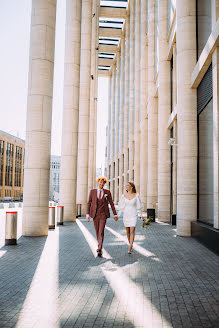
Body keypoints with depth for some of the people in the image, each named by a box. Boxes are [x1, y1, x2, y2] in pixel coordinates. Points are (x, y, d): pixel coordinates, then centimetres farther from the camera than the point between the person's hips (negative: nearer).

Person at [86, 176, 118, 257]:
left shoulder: (107, 192, 0)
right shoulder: (92, 191, 1)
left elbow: (111, 203, 5)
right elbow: (89, 203, 1)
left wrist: (115, 214, 6)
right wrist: (87, 214, -6)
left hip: (103, 214, -2)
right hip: (95, 214, 2)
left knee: (101, 231, -14)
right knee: (97, 231, 13)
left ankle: (99, 249, -16)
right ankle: (99, 245, 34)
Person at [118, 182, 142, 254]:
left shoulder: (136, 195, -3)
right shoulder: (124, 196, 3)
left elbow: (138, 206, 1)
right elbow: (121, 207, 6)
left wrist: (139, 215, -4)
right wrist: (118, 215, 0)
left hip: (133, 215, -3)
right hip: (126, 215, 3)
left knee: (132, 231, -13)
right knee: (127, 231, 9)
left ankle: (130, 248, -15)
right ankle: (131, 245, 28)